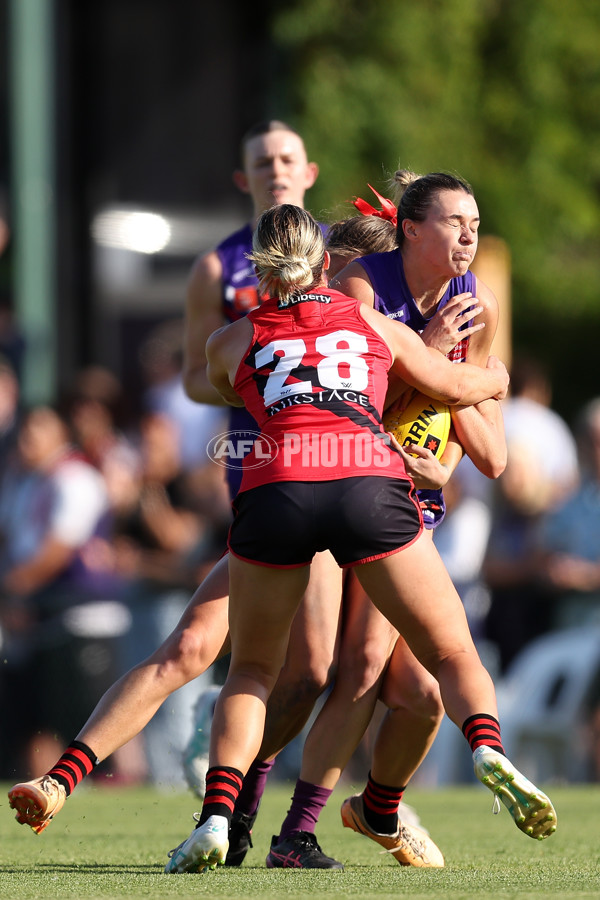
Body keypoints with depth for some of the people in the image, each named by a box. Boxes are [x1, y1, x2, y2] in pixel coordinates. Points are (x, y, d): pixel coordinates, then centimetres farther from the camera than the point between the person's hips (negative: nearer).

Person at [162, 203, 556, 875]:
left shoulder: (232, 341, 24)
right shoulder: (375, 325, 25)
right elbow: (455, 387, 38)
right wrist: (495, 378, 60)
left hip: (275, 486, 0)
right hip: (371, 482, 0)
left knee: (251, 671, 17)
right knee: (453, 653, 10)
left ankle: (216, 819, -3)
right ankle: (488, 750, -22)